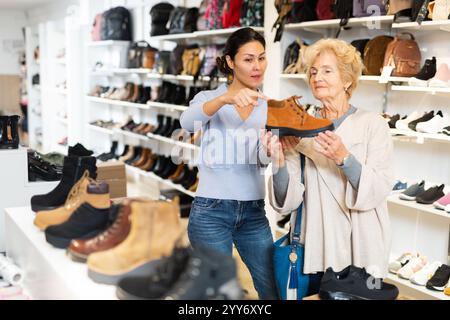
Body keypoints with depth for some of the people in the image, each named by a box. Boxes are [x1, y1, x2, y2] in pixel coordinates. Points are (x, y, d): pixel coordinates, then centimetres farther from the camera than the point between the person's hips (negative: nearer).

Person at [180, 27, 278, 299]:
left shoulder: (269, 106, 7)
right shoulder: (209, 98, -1)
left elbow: (264, 159, -7)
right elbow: (187, 122, -26)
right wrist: (225, 99, -44)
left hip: (254, 212, 4)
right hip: (211, 211, -3)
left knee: (275, 291, 7)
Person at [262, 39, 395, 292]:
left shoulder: (373, 124, -3)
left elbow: (379, 192, -13)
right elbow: (288, 201, -4)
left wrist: (344, 158, -27)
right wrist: (279, 162, -21)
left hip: (361, 254, -2)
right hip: (315, 253, 2)